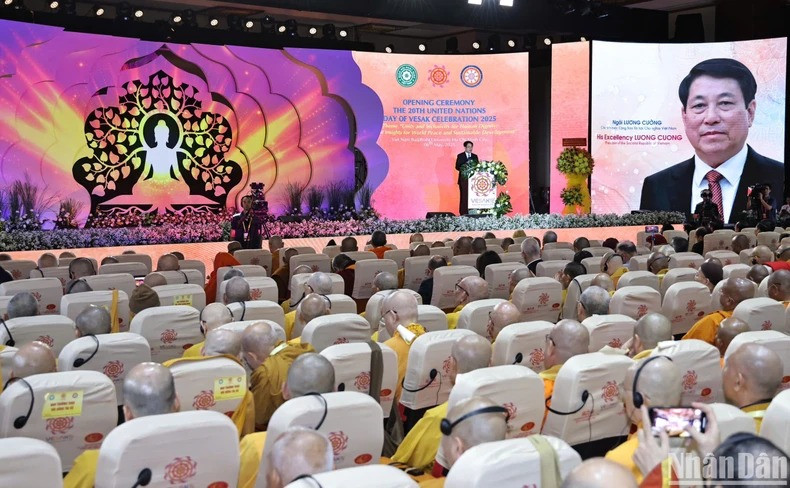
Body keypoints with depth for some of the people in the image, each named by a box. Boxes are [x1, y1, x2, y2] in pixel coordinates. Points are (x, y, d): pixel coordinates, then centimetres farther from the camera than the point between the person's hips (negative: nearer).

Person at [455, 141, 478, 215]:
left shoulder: (475, 156, 15)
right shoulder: (460, 156, 4)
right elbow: (457, 167, -4)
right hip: (464, 179, -3)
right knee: (464, 196, -6)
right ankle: (463, 213, -4)